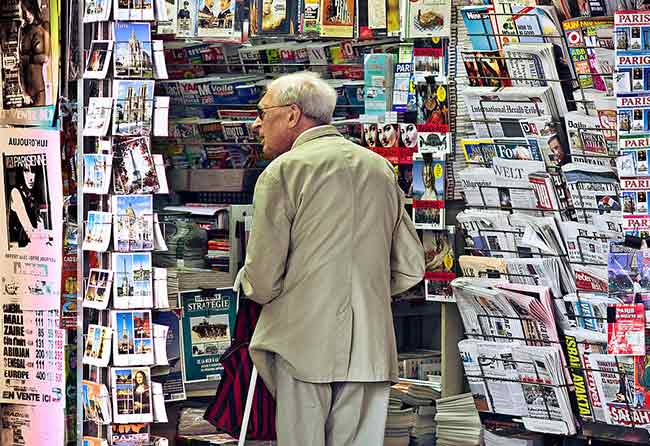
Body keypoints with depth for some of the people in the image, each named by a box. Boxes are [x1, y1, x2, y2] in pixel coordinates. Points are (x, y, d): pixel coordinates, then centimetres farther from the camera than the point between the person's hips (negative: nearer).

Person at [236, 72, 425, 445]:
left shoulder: (284, 170, -4)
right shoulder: (381, 169, 13)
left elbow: (262, 280, -8)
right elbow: (410, 269, 14)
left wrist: (248, 284, 14)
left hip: (303, 344, -5)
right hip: (372, 349, 5)